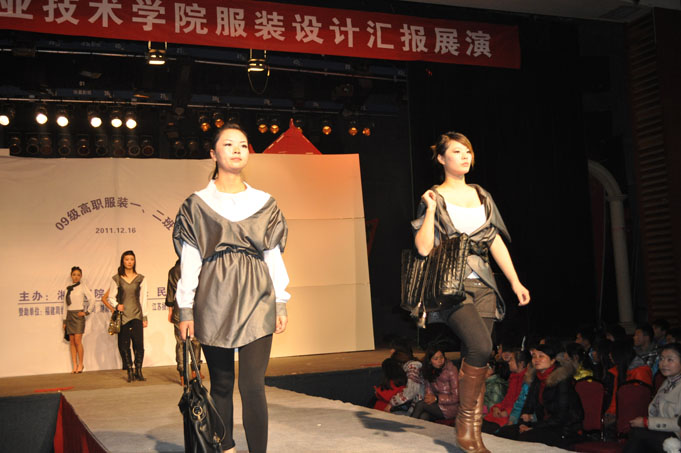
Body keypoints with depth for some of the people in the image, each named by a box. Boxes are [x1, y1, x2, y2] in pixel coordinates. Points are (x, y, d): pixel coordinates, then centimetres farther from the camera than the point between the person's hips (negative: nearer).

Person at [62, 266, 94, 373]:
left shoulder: (82, 286, 0)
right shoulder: (68, 288, 12)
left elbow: (92, 299, -4)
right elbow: (65, 305, 15)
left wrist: (86, 312, -6)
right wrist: (64, 320, 12)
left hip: (78, 315, -4)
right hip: (69, 315, 5)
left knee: (77, 340, -10)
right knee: (71, 341, 2)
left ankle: (80, 364, 1)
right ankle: (74, 365, 5)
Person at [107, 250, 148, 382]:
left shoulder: (141, 279, 10)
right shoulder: (116, 279, 7)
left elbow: (143, 299, 10)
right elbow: (111, 298, 9)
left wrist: (145, 317, 6)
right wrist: (117, 306, -12)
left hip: (137, 315, 0)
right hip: (122, 316, 0)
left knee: (139, 343, -9)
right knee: (124, 344, -2)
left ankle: (138, 371, 0)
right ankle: (130, 372, 5)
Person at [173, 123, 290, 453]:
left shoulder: (264, 203, 10)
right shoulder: (197, 204, 6)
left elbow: (274, 256, 10)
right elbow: (189, 259, 3)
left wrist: (281, 303, 6)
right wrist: (185, 309, -1)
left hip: (255, 300, 0)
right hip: (213, 301, 0)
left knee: (252, 385, -9)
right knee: (221, 383, 7)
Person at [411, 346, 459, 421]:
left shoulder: (451, 370, -14)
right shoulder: (429, 370, 5)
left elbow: (456, 397, -13)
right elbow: (429, 390, 8)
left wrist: (436, 398, -22)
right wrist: (429, 397, -15)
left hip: (450, 408, -5)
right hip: (437, 404, 5)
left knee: (420, 405, -23)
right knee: (424, 416, -28)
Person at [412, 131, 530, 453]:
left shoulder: (482, 196, 16)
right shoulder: (434, 198, 2)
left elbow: (496, 242, 15)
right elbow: (424, 248, -8)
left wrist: (515, 282, 10)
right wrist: (430, 209, -11)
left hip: (482, 284, 5)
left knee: (476, 358, 0)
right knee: (480, 346, -22)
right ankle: (465, 424, -6)